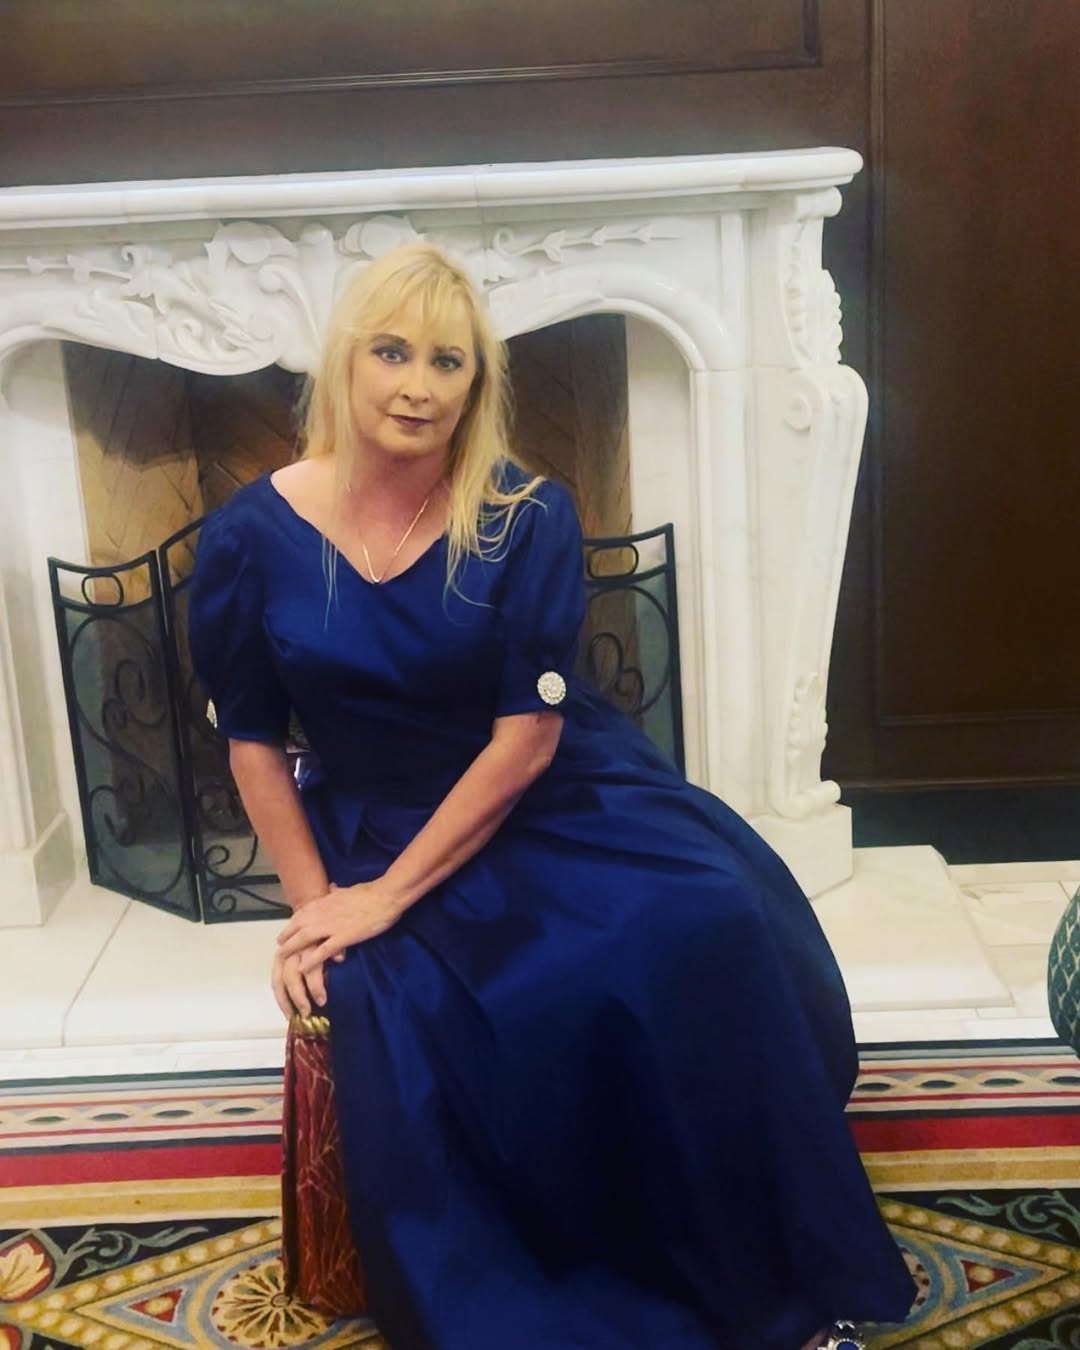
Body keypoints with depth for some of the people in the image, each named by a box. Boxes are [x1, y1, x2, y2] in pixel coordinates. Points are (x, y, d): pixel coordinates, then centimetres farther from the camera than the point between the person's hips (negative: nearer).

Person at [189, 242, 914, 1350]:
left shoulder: (526, 520, -9)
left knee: (701, 922, -27)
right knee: (394, 1030, -29)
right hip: (373, 827, 1)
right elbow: (254, 743, 3)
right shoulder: (252, 540, -6)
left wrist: (390, 894, -15)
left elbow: (527, 738, -12)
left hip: (552, 801, 0)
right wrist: (314, 905, -5)